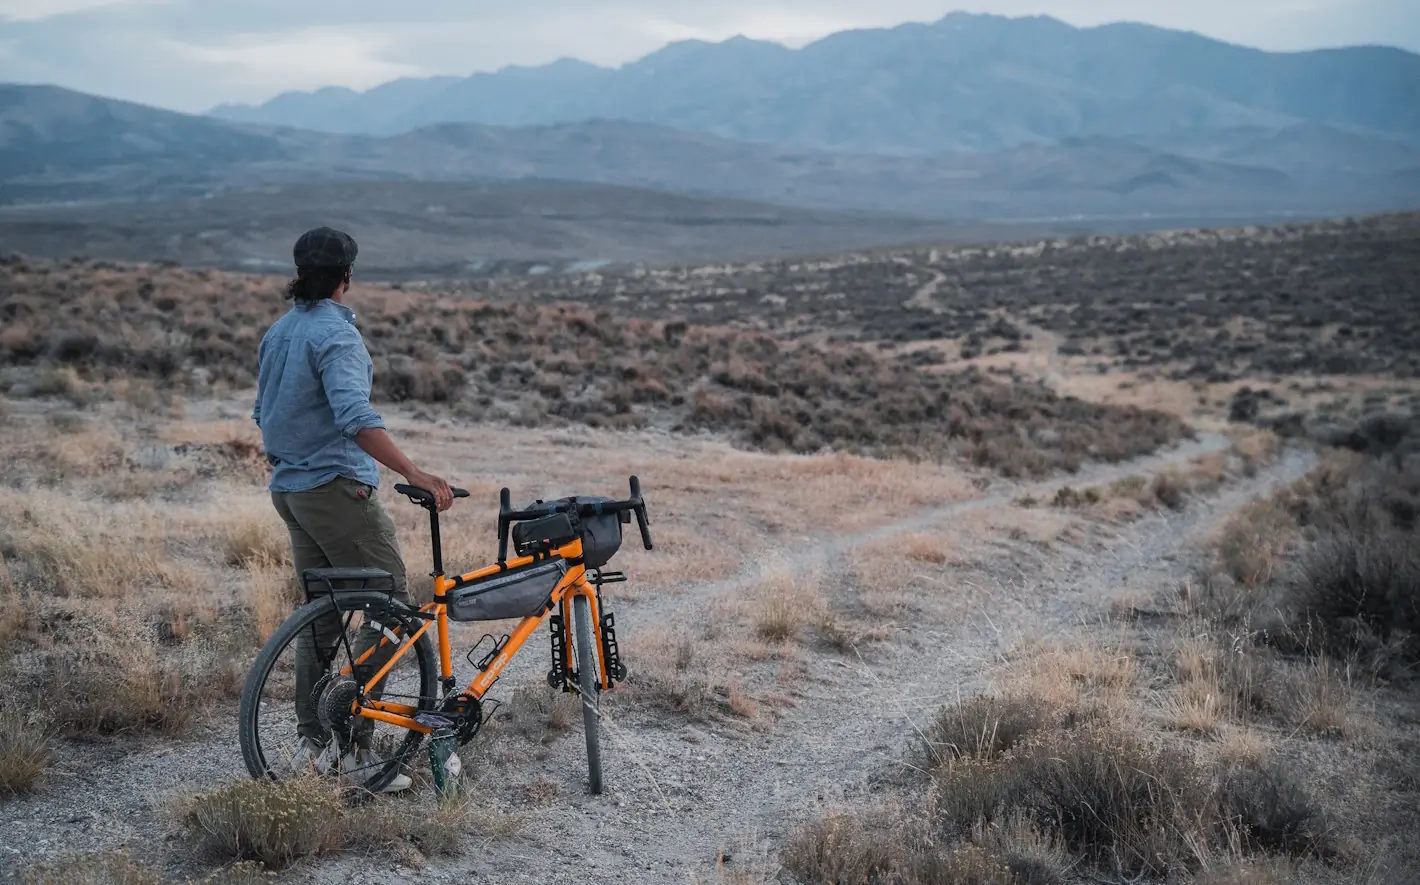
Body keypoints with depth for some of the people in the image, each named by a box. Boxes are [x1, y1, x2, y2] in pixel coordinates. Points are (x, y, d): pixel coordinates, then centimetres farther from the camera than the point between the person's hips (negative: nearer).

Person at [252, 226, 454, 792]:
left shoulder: (276, 333, 12)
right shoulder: (336, 334, -16)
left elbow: (264, 415, 21)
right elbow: (357, 419, -30)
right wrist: (415, 475, -35)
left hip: (288, 488, 9)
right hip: (337, 488, -9)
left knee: (320, 612, 15)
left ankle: (311, 743, 17)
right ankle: (355, 746, -8)